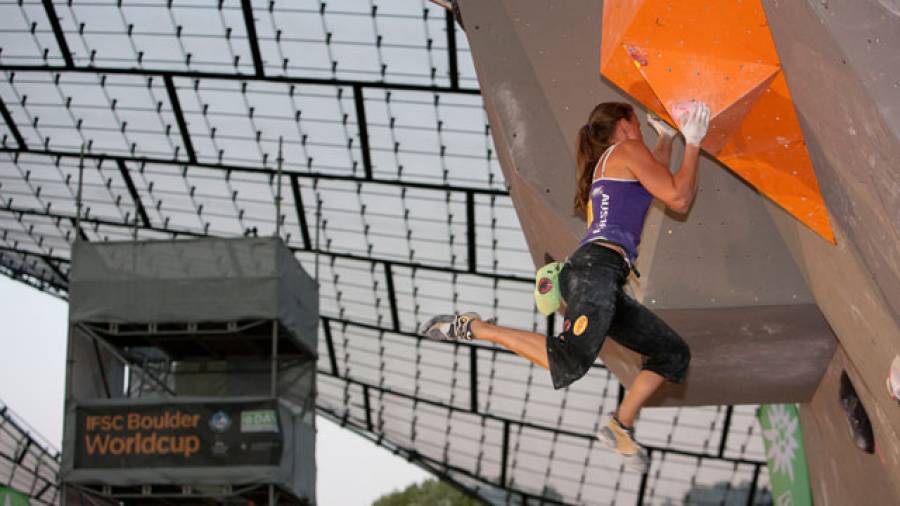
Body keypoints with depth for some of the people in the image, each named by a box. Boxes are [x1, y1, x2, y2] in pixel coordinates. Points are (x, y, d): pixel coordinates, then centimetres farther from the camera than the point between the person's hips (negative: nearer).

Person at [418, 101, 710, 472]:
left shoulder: (605, 165, 32)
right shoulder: (627, 149, 6)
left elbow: (657, 183, 50)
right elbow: (679, 199, -1)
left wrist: (667, 137, 54)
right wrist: (693, 142, 8)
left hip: (604, 284, 10)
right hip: (597, 267, -10)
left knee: (673, 354, 10)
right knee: (570, 361, -29)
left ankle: (621, 427, 5)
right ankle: (474, 327, -17)